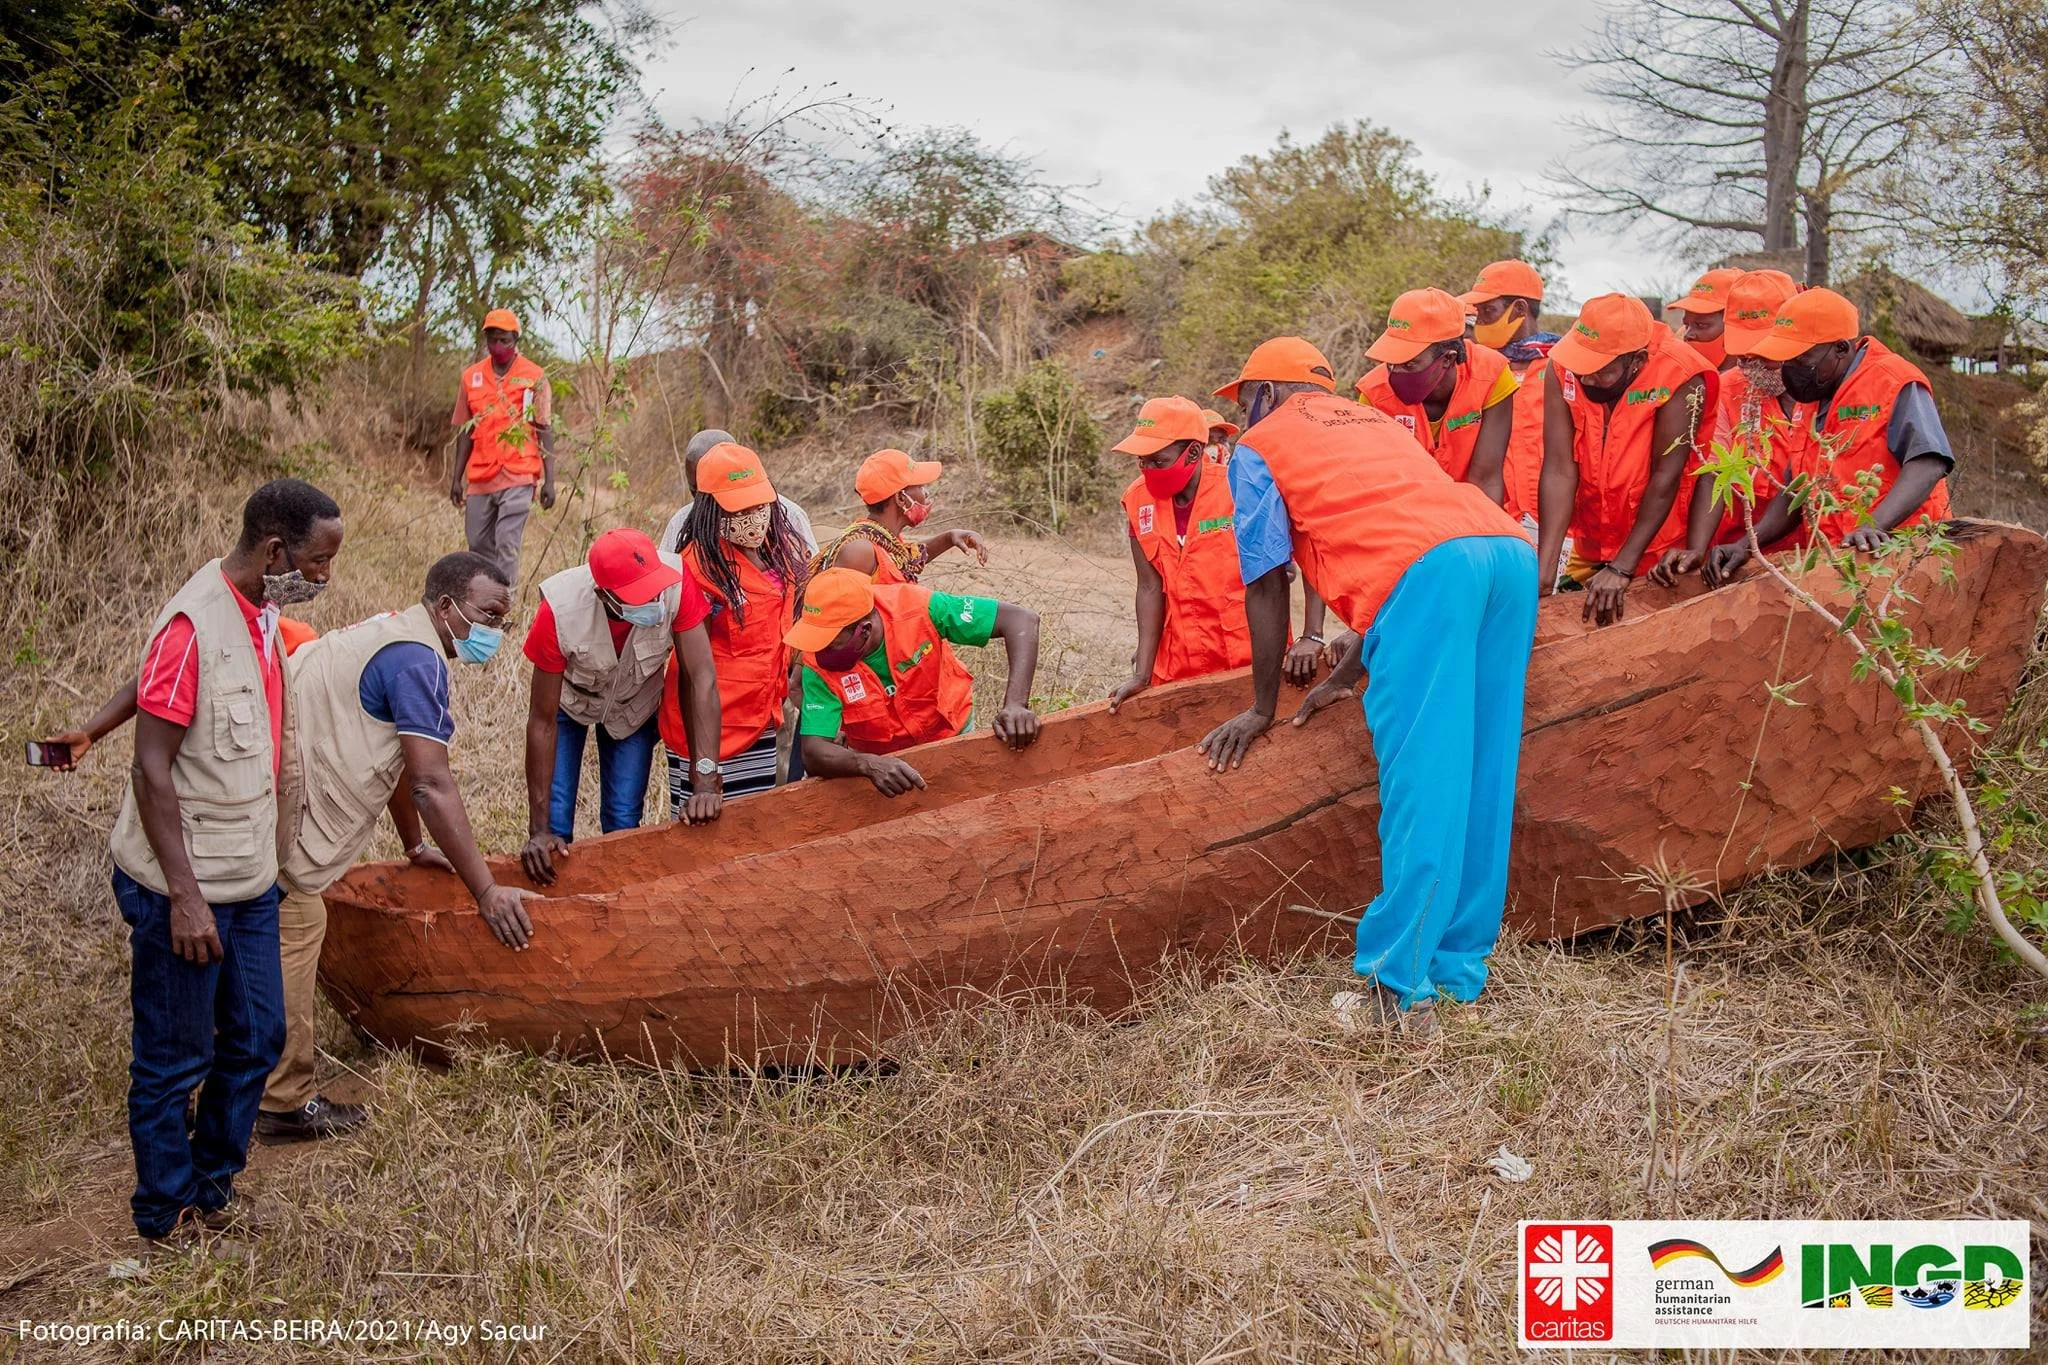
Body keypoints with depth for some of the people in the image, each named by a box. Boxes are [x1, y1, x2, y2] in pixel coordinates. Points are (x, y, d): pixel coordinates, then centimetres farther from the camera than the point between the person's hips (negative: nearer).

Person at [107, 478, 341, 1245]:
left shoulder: (265, 617, 5)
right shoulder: (193, 626, -22)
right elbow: (151, 770, -20)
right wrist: (185, 896, -20)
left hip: (250, 883, 8)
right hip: (184, 891, -8)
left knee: (256, 1040, 17)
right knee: (174, 1060, 8)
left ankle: (213, 1188, 35)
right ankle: (168, 1216, 26)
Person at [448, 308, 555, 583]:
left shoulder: (534, 377, 0)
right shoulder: (471, 377, 10)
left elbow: (545, 431, -1)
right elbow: (465, 432, 15)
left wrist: (549, 480, -7)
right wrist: (457, 478, 12)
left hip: (518, 478, -4)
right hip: (481, 477, 4)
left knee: (507, 547, -11)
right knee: (478, 546, 9)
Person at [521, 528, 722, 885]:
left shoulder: (676, 585, -36)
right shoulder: (560, 611, -38)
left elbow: (701, 680, -32)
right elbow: (542, 721, -30)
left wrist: (706, 784, -39)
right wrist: (539, 830, -29)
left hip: (635, 705, 1)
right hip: (568, 700, -1)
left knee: (623, 824, -2)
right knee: (556, 824, -7)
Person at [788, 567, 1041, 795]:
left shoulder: (916, 609, -31)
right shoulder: (818, 666, -26)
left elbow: (1022, 619, -30)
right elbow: (813, 754, -30)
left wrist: (1015, 705, -41)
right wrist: (869, 765, -51)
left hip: (952, 738, 0)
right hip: (879, 760, 0)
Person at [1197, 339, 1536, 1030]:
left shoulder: (1259, 446, 18)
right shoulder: (1374, 423, 38)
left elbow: (1266, 583, 14)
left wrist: (1262, 708, 23)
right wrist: (1345, 677, 41)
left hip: (1429, 569, -7)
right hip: (1510, 551, 7)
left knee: (1419, 785, -9)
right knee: (1477, 785, 9)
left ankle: (1402, 990, -8)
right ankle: (1456, 972, 16)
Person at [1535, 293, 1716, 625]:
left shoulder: (1680, 378, -23)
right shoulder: (1564, 369, -15)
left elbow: (1665, 477, -23)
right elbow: (1559, 470, -19)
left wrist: (1622, 568, -26)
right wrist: (1544, 567, -26)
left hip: (1658, 554, -3)